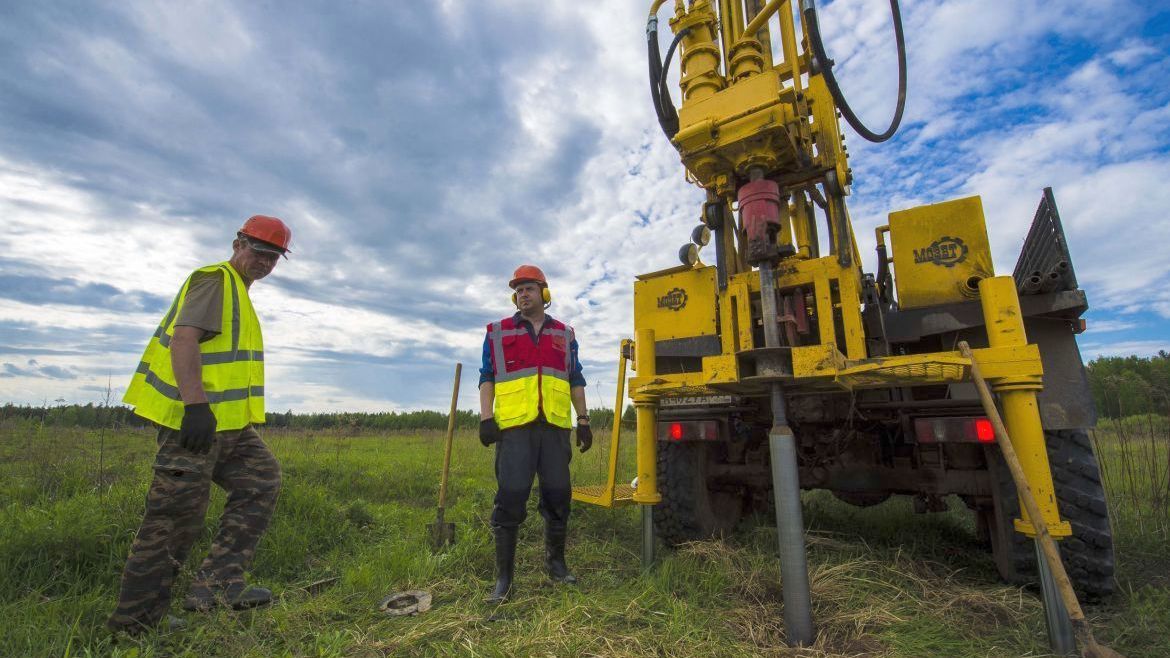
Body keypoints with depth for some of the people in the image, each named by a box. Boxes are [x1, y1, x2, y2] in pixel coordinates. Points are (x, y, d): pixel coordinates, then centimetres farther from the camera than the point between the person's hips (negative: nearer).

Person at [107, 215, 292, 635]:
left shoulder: (239, 292, 22)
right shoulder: (216, 278, -8)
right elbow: (183, 338, -21)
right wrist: (196, 405, -28)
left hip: (229, 422, 10)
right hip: (195, 419, -10)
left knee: (262, 481, 4)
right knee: (176, 515, -1)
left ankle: (217, 584, 7)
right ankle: (135, 619, 15)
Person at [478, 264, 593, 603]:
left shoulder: (564, 335, 15)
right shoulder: (497, 332, 9)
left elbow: (576, 381, 16)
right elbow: (487, 378, 6)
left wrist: (583, 420, 10)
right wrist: (486, 418, -5)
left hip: (555, 426, 3)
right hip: (514, 425, -2)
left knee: (558, 495, 8)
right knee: (510, 497, -4)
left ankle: (555, 561, 28)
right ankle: (503, 576, 10)